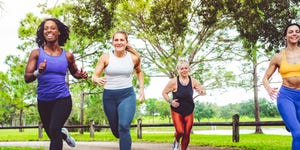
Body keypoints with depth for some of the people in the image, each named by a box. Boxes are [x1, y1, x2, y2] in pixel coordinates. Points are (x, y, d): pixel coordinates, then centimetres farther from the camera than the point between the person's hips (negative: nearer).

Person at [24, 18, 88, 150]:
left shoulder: (67, 56, 1)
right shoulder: (36, 53, -4)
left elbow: (74, 73, 19)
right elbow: (27, 78, -10)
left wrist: (81, 75, -5)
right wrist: (38, 72, -31)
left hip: (63, 99, -2)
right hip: (43, 101, 2)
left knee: (54, 130, -24)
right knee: (53, 135, 19)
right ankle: (63, 133, 55)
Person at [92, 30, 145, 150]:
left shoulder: (134, 57, -3)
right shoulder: (105, 57, -7)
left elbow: (139, 72, 19)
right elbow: (94, 76, -8)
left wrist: (141, 88, 10)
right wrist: (97, 80, -31)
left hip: (127, 95, -1)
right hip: (109, 96, 1)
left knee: (124, 127, -22)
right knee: (115, 130, 17)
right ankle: (124, 140, 51)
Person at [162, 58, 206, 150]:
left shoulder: (193, 81, -5)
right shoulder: (173, 82, -14)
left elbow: (204, 92, 4)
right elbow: (164, 93, -2)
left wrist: (201, 91, -19)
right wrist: (170, 101, -17)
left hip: (189, 111, 3)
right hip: (176, 111, -3)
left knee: (187, 135, 4)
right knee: (180, 132, -15)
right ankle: (176, 141, 22)